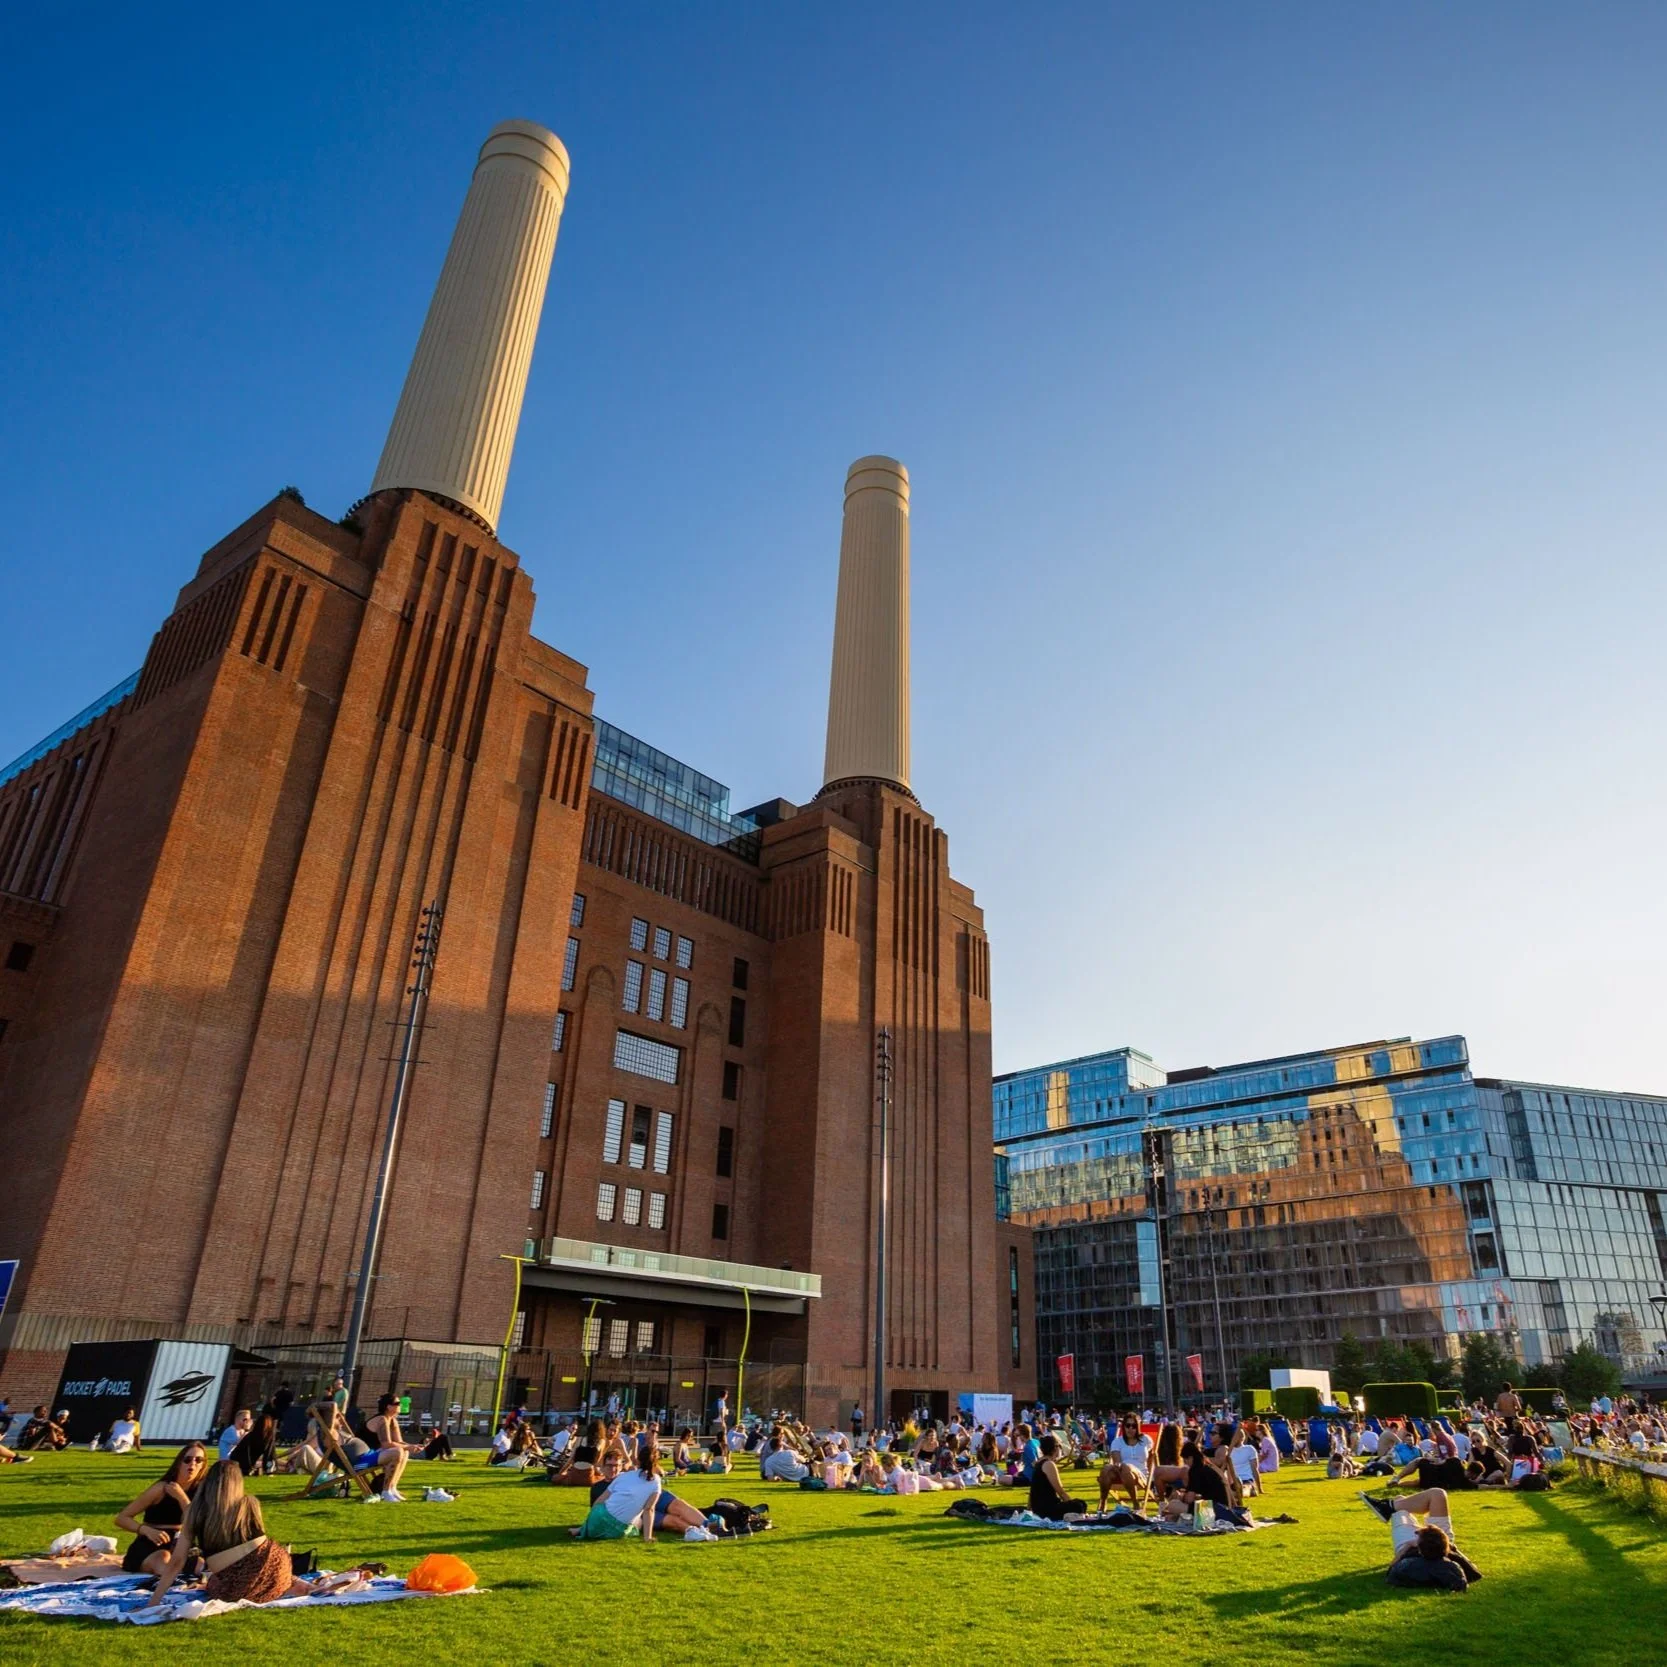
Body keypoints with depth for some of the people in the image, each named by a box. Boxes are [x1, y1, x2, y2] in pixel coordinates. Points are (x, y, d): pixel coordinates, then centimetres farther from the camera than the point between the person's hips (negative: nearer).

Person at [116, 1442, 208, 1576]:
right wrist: (147, 1530, -26)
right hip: (147, 1548, -3)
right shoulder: (161, 1489, -10)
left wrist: (181, 1497, -18)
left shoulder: (200, 1491, 0)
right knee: (162, 1558, -39)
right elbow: (121, 1518, -9)